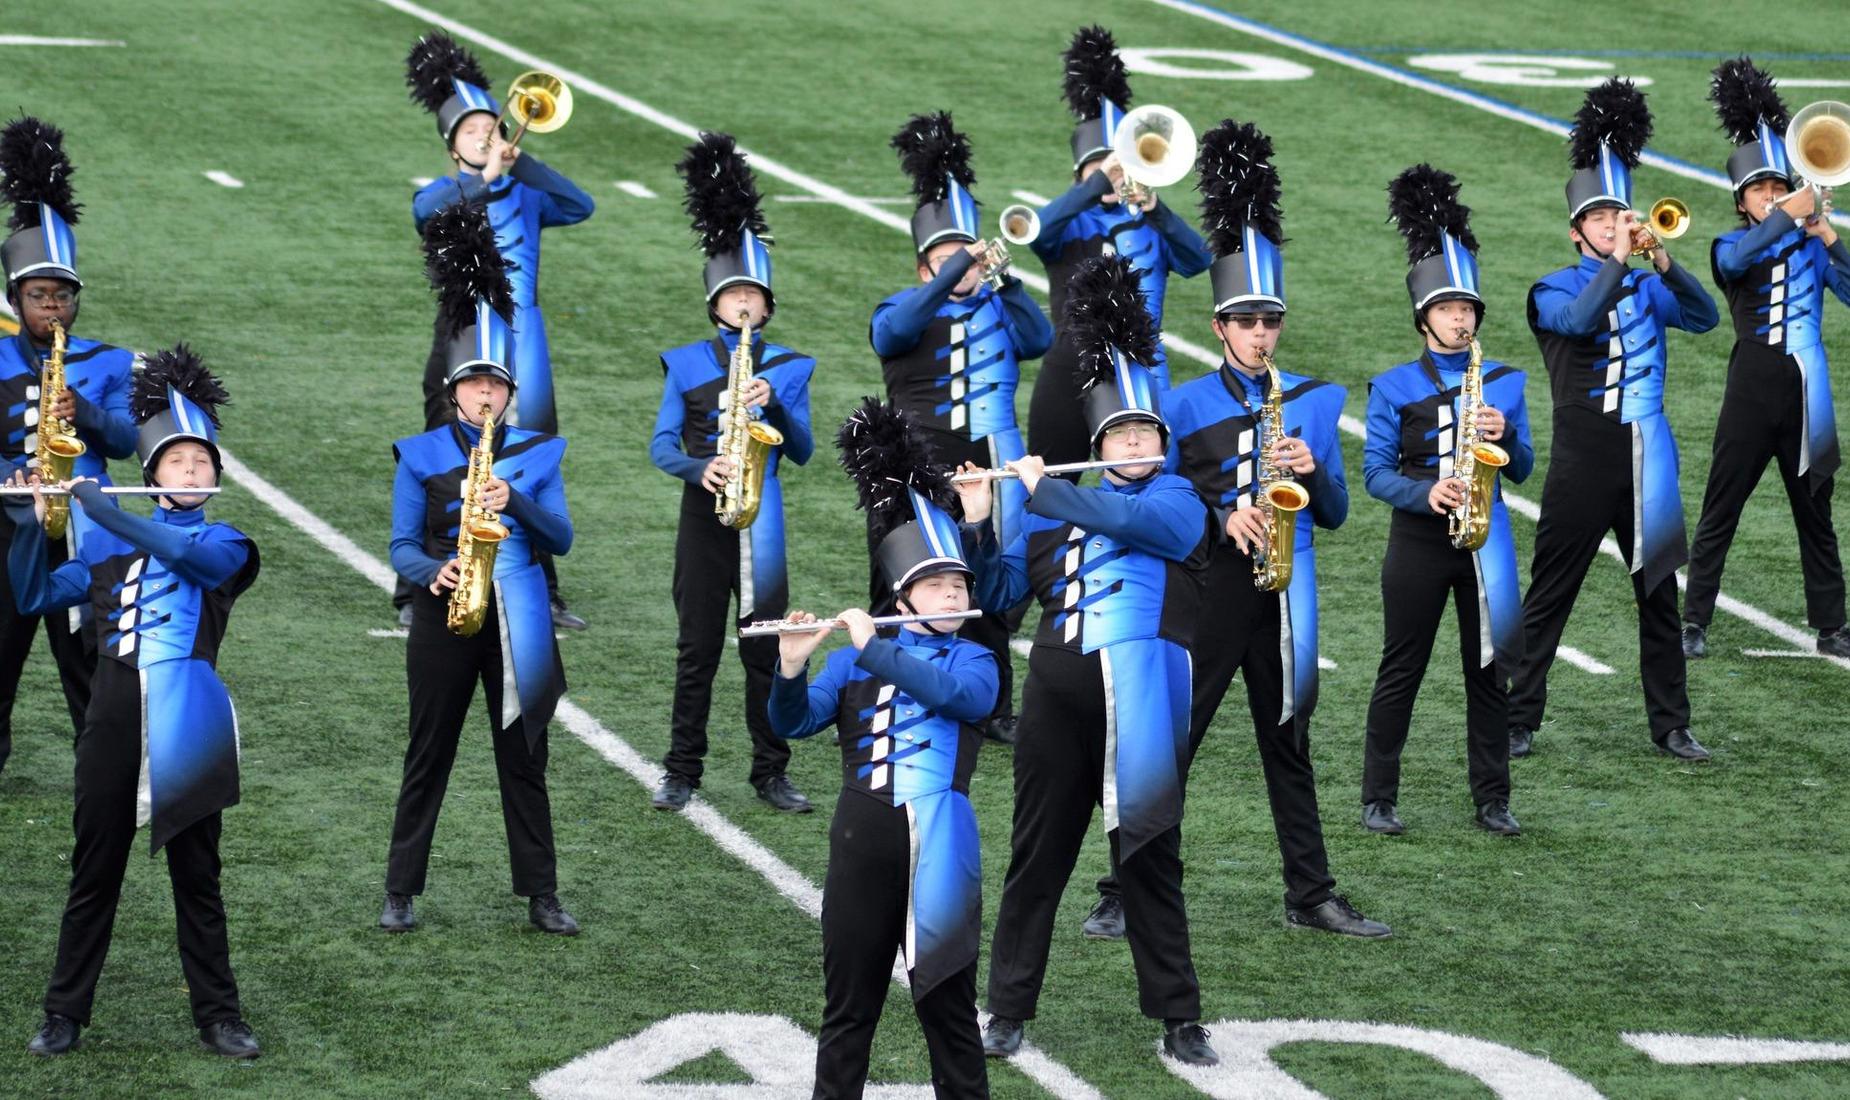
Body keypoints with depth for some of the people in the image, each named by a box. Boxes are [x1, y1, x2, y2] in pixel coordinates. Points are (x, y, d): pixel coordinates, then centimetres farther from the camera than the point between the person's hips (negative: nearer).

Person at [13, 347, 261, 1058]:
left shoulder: (226, 545, 4)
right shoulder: (109, 544, 12)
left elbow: (179, 550, -19)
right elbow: (33, 597, 7)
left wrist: (97, 508, -16)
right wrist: (31, 523, -6)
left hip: (183, 726, -2)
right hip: (112, 719, 2)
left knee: (196, 876, 4)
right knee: (94, 871, 7)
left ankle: (218, 1017, 11)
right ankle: (65, 1013, 14)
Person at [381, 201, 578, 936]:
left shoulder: (537, 454, 5)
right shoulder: (422, 456, 2)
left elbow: (561, 539, -2)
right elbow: (402, 545, -2)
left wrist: (514, 502, -19)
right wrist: (433, 572, -23)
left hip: (517, 620, 1)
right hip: (445, 616, -1)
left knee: (523, 757, 5)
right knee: (428, 755, 4)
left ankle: (541, 896, 9)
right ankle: (401, 893, 9)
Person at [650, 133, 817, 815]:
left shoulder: (789, 367, 5)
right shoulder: (686, 365, 3)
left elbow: (802, 451, 0)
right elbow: (662, 446, -1)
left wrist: (776, 402, -17)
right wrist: (699, 469, -21)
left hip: (761, 517, 1)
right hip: (704, 514, -1)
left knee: (765, 647, 4)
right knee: (698, 646, 2)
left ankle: (771, 773, 10)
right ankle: (682, 772, 8)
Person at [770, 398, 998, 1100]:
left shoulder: (973, 661, 8)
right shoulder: (853, 660, 11)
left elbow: (954, 693, -15)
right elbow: (793, 723, 0)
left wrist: (872, 647, -16)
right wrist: (792, 665, -19)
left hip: (938, 843, -1)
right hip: (862, 840, 1)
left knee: (949, 1006, 4)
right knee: (849, 1006, 8)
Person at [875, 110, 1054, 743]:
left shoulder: (996, 310, 11)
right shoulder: (904, 313, 2)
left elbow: (1040, 340, -7)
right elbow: (896, 328, -23)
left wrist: (1002, 278, -17)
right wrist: (956, 269, -28)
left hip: (990, 471, 3)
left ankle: (994, 710, 17)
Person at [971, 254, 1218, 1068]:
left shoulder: (1177, 500, 5)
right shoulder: (1056, 509, 17)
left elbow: (1126, 519, -16)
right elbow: (997, 592, 15)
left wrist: (1040, 487, -5)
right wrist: (978, 522, 0)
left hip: (1138, 695, -3)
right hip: (1058, 695, 3)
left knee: (1152, 857, 2)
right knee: (1037, 854, 6)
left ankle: (1179, 1016, 10)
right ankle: (1009, 1010, 14)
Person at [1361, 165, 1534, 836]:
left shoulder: (1505, 381, 7)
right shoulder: (1393, 388, 0)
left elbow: (1522, 470, 7)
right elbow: (1376, 472, -4)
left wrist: (1504, 435, -14)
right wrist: (1425, 493, -22)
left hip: (1484, 537, 2)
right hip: (1418, 540, -2)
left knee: (1488, 669, 6)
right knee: (1401, 671, 3)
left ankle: (1492, 801, 13)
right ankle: (1378, 799, 10)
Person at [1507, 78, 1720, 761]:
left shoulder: (1648, 289, 9)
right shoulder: (1553, 292, -2)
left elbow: (1705, 318, -7)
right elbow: (1578, 319, -24)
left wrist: (1663, 260, -19)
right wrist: (1618, 261, -24)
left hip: (1645, 463, 4)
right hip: (1582, 466, -4)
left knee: (1659, 597, 9)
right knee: (1547, 600, 0)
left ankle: (1671, 726, 16)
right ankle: (1518, 722, 7)